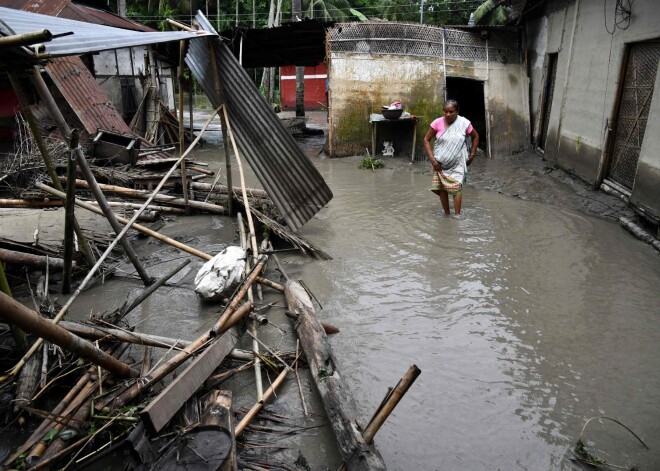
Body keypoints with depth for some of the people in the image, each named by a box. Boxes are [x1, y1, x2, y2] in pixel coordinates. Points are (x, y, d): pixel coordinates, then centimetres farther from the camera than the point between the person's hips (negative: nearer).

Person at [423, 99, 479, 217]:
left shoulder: (464, 123, -9)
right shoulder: (438, 123, -9)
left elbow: (475, 136, 9)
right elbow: (426, 140, -2)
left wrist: (472, 155, 4)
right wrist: (432, 159, -10)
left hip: (457, 163, -1)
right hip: (440, 163, 2)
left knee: (456, 188, -7)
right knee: (441, 188, 4)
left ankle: (457, 216, -2)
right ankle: (446, 214, 19)